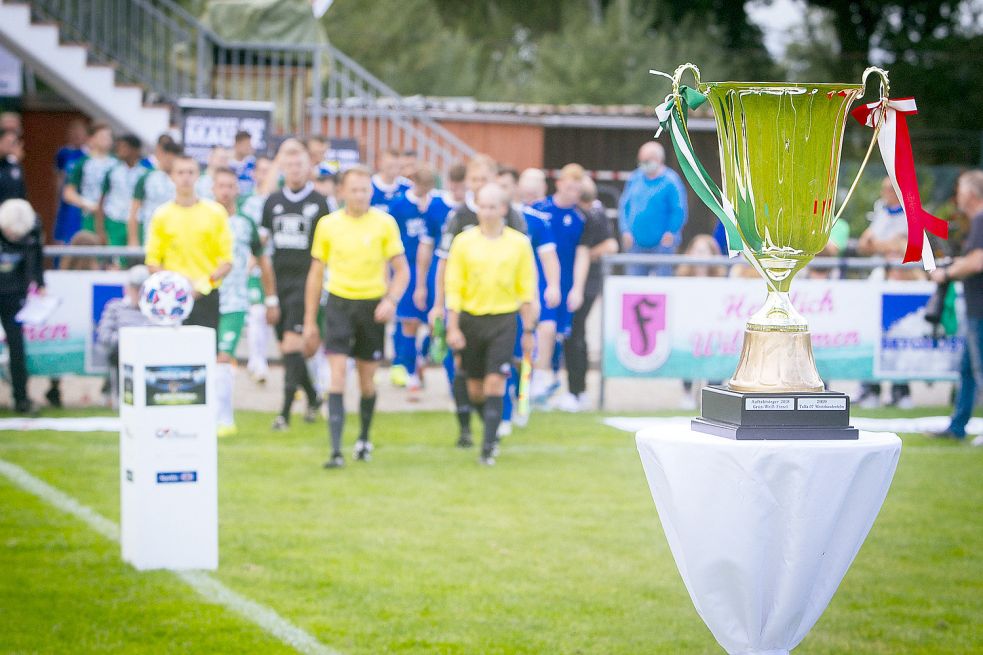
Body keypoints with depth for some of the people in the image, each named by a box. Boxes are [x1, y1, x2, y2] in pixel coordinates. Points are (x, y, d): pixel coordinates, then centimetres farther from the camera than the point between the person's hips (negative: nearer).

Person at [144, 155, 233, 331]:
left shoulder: (216, 212, 4)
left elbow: (227, 261, 3)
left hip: (206, 297, 0)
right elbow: (152, 261, 5)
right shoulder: (161, 215, 6)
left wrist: (206, 282, -14)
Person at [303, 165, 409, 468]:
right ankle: (336, 450, -17)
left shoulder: (385, 223, -2)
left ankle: (364, 438, 33)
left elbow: (401, 270, 1)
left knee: (367, 378, 9)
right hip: (339, 303, 0)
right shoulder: (328, 225, 1)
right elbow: (316, 273, 9)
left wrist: (391, 300, -17)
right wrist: (310, 319, 8)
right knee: (337, 373, -12)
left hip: (373, 305, 0)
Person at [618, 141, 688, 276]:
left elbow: (679, 212, -11)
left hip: (661, 244, -5)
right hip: (636, 243, 5)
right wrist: (626, 231, 1)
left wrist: (670, 233, -21)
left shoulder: (671, 181, -7)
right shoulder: (635, 178, 9)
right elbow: (623, 206, 12)